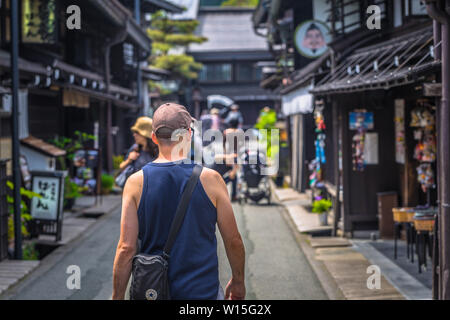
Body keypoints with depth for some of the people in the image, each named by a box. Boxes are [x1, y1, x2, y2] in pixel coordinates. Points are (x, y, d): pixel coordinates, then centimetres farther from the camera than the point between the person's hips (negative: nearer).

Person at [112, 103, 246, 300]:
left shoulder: (136, 182, -4)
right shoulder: (210, 179, -6)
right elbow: (233, 241, 0)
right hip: (203, 291, -2)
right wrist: (238, 281, 16)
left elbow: (126, 248, -7)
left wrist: (117, 297, 2)